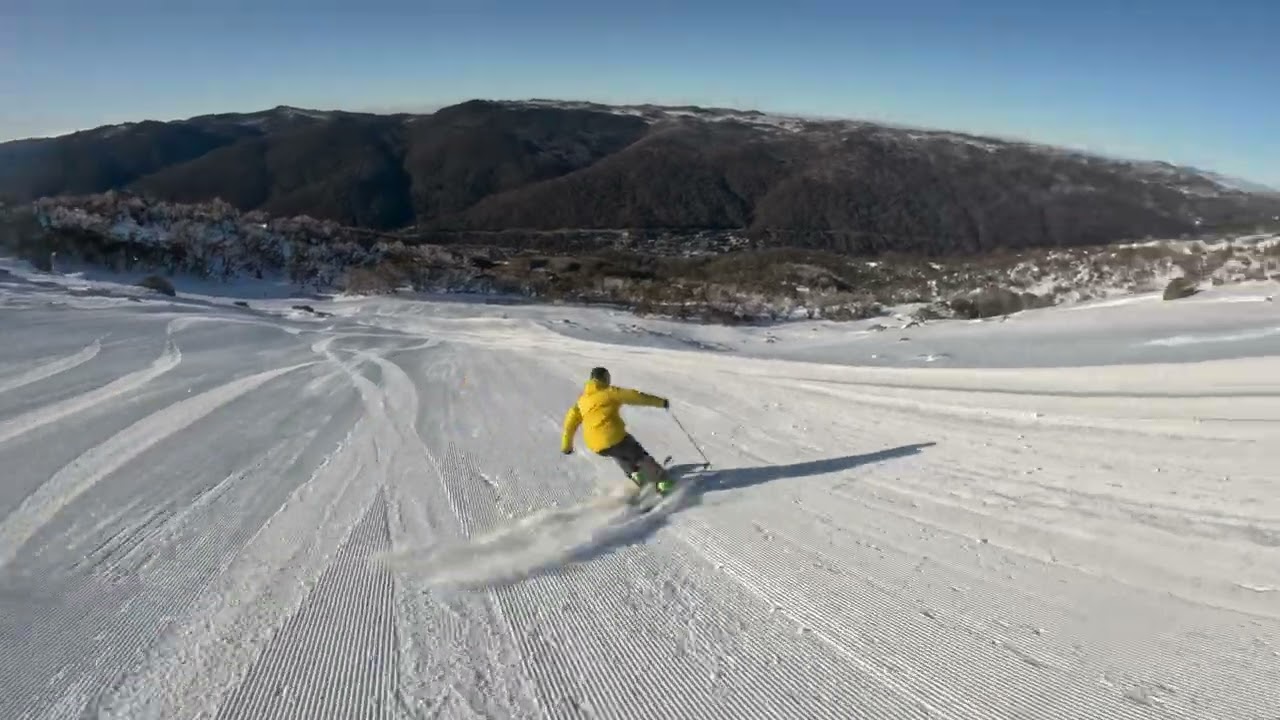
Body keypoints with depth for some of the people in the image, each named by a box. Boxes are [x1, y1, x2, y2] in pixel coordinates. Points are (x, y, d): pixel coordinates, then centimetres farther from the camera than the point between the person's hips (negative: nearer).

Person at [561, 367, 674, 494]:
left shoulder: (582, 400, 19)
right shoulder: (610, 392, 5)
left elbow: (570, 422, 18)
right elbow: (634, 396, 2)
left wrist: (566, 446, 27)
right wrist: (660, 402, 9)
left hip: (596, 446, 5)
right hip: (614, 437, -5)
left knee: (618, 453, 36)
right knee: (640, 456, 11)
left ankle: (634, 473, 23)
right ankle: (663, 482, 3)